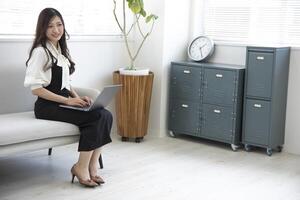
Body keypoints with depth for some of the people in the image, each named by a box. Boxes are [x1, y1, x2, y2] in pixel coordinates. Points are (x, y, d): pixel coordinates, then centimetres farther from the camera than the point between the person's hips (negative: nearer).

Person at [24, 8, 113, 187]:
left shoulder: (61, 50, 15)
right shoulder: (40, 51, -10)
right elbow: (36, 88, -15)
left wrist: (78, 98, 0)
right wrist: (68, 100, -18)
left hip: (63, 102, 7)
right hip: (48, 106, -7)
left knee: (106, 115, -16)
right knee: (96, 117, -25)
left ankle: (92, 165, -14)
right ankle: (82, 167, -15)